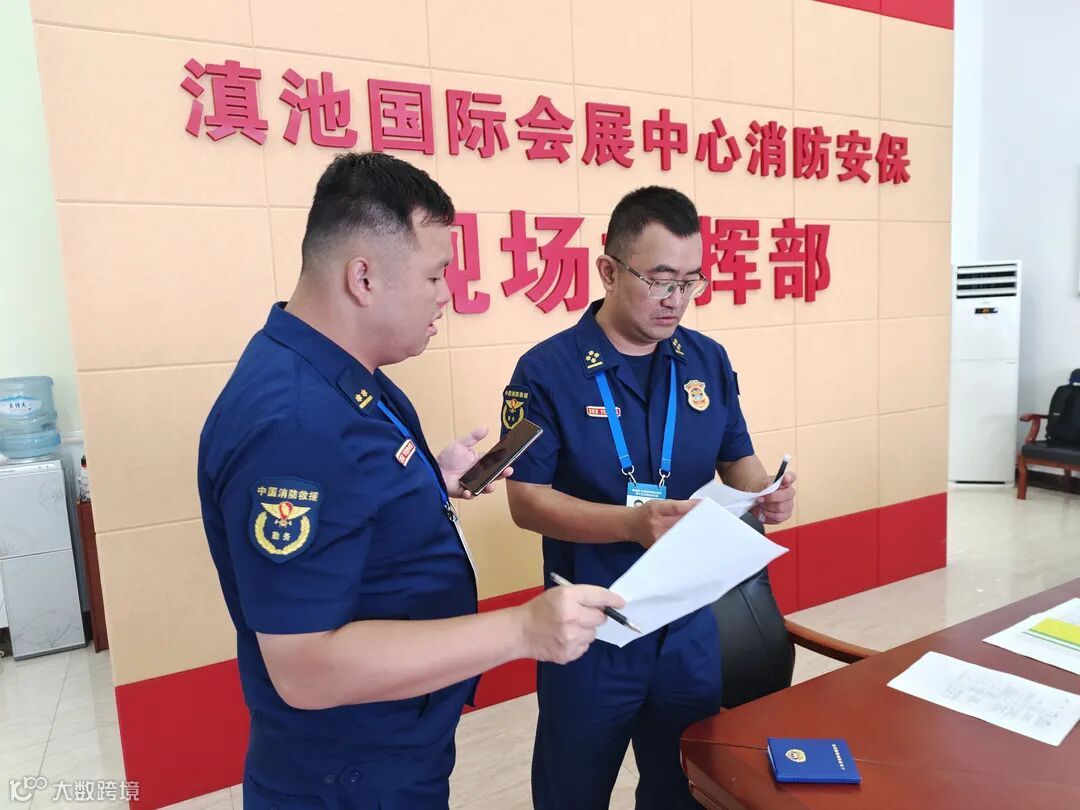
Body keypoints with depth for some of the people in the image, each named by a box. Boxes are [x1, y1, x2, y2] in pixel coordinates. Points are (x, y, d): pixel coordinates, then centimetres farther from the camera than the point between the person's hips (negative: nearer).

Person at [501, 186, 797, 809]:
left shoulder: (709, 361, 1)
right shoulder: (547, 370, -14)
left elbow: (737, 460, 9)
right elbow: (527, 501, -16)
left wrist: (764, 493, -14)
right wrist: (633, 523, -29)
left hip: (691, 618, 4)